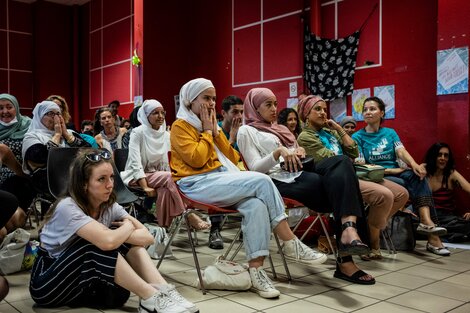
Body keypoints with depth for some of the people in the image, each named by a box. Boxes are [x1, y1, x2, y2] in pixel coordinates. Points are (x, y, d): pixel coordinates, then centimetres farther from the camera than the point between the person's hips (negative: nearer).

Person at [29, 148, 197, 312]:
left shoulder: (110, 205, -6)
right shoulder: (68, 207, -25)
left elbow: (147, 237, -14)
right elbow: (107, 242, -39)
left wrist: (119, 234, -30)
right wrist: (128, 227, -19)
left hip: (87, 279, 6)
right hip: (47, 283, -6)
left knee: (123, 241, -16)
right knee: (100, 244, -31)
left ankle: (164, 291, -27)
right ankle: (151, 298, -29)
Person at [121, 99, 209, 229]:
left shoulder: (166, 135, 5)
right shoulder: (138, 133, -10)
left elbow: (168, 162, 5)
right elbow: (136, 162, -18)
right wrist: (145, 187, -28)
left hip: (158, 176, 5)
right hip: (137, 177, -4)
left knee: (166, 189, -31)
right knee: (168, 177, -31)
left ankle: (164, 227, -26)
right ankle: (188, 215, -29)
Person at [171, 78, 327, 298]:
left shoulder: (208, 125, 22)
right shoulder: (180, 126, 0)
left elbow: (232, 158, 14)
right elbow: (196, 159, -16)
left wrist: (216, 131, 6)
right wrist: (207, 131, -4)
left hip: (220, 181, 7)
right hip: (198, 184, -7)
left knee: (255, 205, -27)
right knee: (261, 181, -24)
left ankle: (256, 270, -28)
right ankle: (291, 244, -17)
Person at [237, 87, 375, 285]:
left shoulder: (279, 128, 33)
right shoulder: (247, 131, 10)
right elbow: (255, 168, -3)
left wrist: (299, 151, 7)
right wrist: (278, 152, -18)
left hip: (300, 174, 7)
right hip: (279, 180, -7)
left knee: (341, 162, -26)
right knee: (337, 183, -29)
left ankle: (348, 227, -47)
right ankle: (345, 261, -35)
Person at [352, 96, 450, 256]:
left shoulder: (390, 133, 16)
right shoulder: (357, 137, 3)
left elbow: (401, 152, -1)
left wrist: (414, 164, -24)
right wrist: (391, 170, -14)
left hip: (396, 173, 4)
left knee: (417, 175, -26)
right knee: (403, 184, -31)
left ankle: (427, 221, -43)